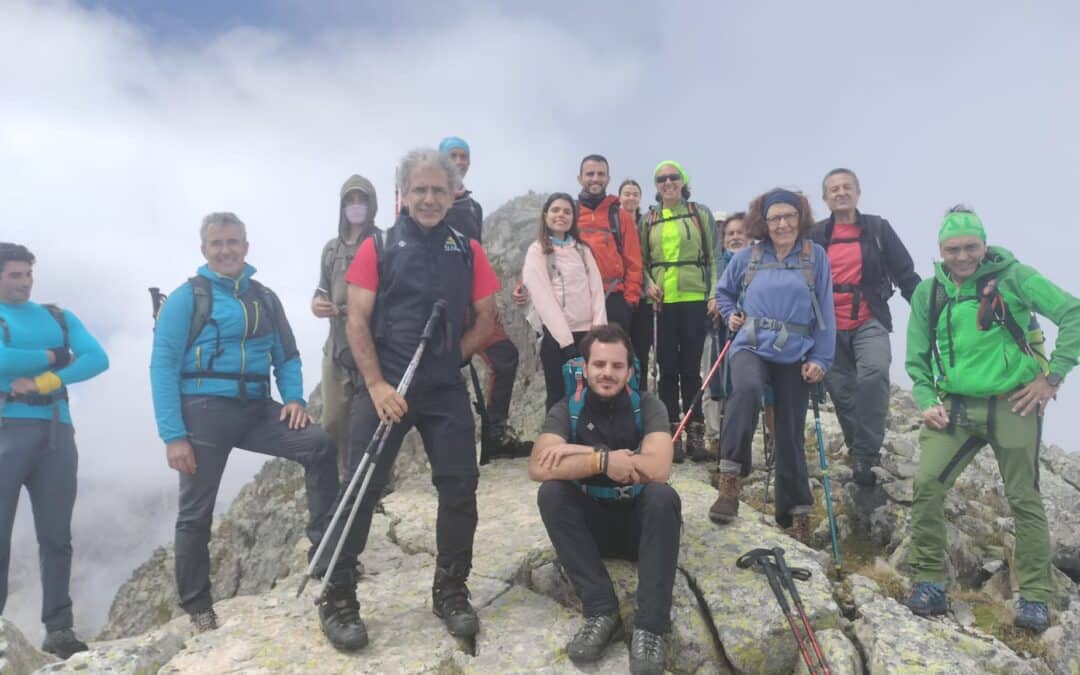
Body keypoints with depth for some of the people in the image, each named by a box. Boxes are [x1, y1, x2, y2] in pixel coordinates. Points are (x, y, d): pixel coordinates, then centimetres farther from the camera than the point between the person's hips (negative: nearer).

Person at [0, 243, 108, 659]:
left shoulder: (59, 317, 17)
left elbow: (98, 359, 2)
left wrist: (42, 381, -9)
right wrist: (51, 356, -1)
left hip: (56, 432, 3)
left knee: (56, 535, 1)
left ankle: (59, 629, 3)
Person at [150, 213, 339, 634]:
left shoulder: (265, 298, 12)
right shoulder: (187, 297, -2)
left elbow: (287, 357, 15)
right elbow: (163, 366, -7)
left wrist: (294, 398, -5)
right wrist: (172, 435, -14)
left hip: (255, 408, 4)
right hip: (204, 409, -3)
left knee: (320, 445, -17)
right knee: (196, 512, 2)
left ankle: (325, 546, -8)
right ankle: (199, 610, 16)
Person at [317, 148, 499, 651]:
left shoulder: (468, 251, 9)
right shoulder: (377, 248, 2)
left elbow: (485, 320, 9)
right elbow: (357, 322, -3)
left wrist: (447, 359, -2)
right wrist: (377, 385, -13)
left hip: (446, 391, 3)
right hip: (384, 388, -2)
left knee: (460, 488, 2)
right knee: (362, 490, -4)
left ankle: (451, 591, 20)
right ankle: (338, 599, 10)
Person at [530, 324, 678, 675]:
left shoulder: (648, 406, -10)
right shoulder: (566, 409, -8)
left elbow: (658, 469, -28)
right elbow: (538, 468, -25)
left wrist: (581, 452, -25)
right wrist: (603, 461, -33)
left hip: (641, 521, -1)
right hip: (590, 523, 2)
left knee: (663, 496, -32)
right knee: (551, 492, -25)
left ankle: (650, 624, -28)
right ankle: (602, 611, -24)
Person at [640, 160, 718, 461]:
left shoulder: (701, 213, 7)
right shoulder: (648, 219, 12)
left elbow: (713, 257, 5)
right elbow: (642, 260, 13)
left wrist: (715, 293, -4)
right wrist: (648, 284, -6)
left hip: (695, 298, -1)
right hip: (662, 301, 1)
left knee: (691, 367, 2)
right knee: (668, 368, 2)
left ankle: (695, 432, 12)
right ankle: (672, 434, 7)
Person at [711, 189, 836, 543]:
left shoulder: (815, 256, 2)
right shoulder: (747, 257, 5)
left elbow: (825, 311, 1)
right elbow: (723, 292, 24)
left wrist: (821, 358, -4)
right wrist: (731, 314, 5)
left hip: (795, 355, 1)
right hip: (752, 346, 0)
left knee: (790, 435, 5)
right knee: (747, 388, -35)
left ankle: (796, 513, 20)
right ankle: (729, 477, -30)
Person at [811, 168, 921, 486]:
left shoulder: (877, 228, 2)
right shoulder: (816, 236, 5)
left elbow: (905, 274, 3)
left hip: (870, 322, -2)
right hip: (830, 327, 2)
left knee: (873, 374, -27)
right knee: (842, 392, 5)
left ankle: (866, 452, -18)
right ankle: (859, 453, 23)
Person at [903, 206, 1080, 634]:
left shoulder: (1013, 277, -4)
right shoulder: (928, 293, 6)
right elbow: (917, 358, 12)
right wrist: (926, 402, -2)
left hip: (1013, 406, -2)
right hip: (955, 408, 3)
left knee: (1024, 498, 4)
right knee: (926, 484, -11)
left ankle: (1035, 597, 18)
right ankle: (928, 582, 3)